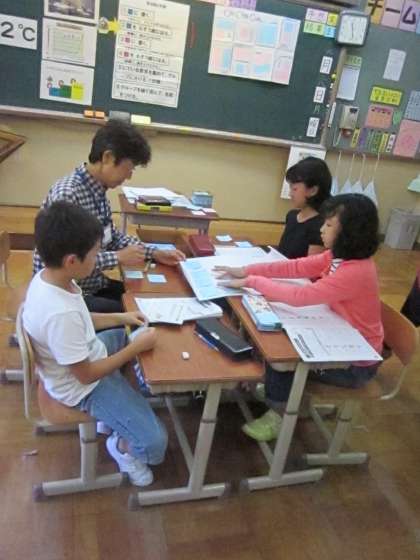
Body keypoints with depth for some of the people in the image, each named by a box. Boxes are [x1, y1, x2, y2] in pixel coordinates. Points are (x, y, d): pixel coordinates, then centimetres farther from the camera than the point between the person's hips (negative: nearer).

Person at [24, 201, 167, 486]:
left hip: (87, 354, 9)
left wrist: (121, 317, 2)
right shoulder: (60, 313, -38)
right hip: (83, 386, -9)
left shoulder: (47, 276, -11)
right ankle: (122, 447, 21)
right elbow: (86, 375, -26)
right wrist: (137, 347, -20)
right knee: (155, 442, -14)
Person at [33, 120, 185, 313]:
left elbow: (110, 236, 12)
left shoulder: (98, 190, 2)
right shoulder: (66, 195, -25)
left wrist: (154, 254, 1)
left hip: (94, 285, 8)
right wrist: (118, 258, -21)